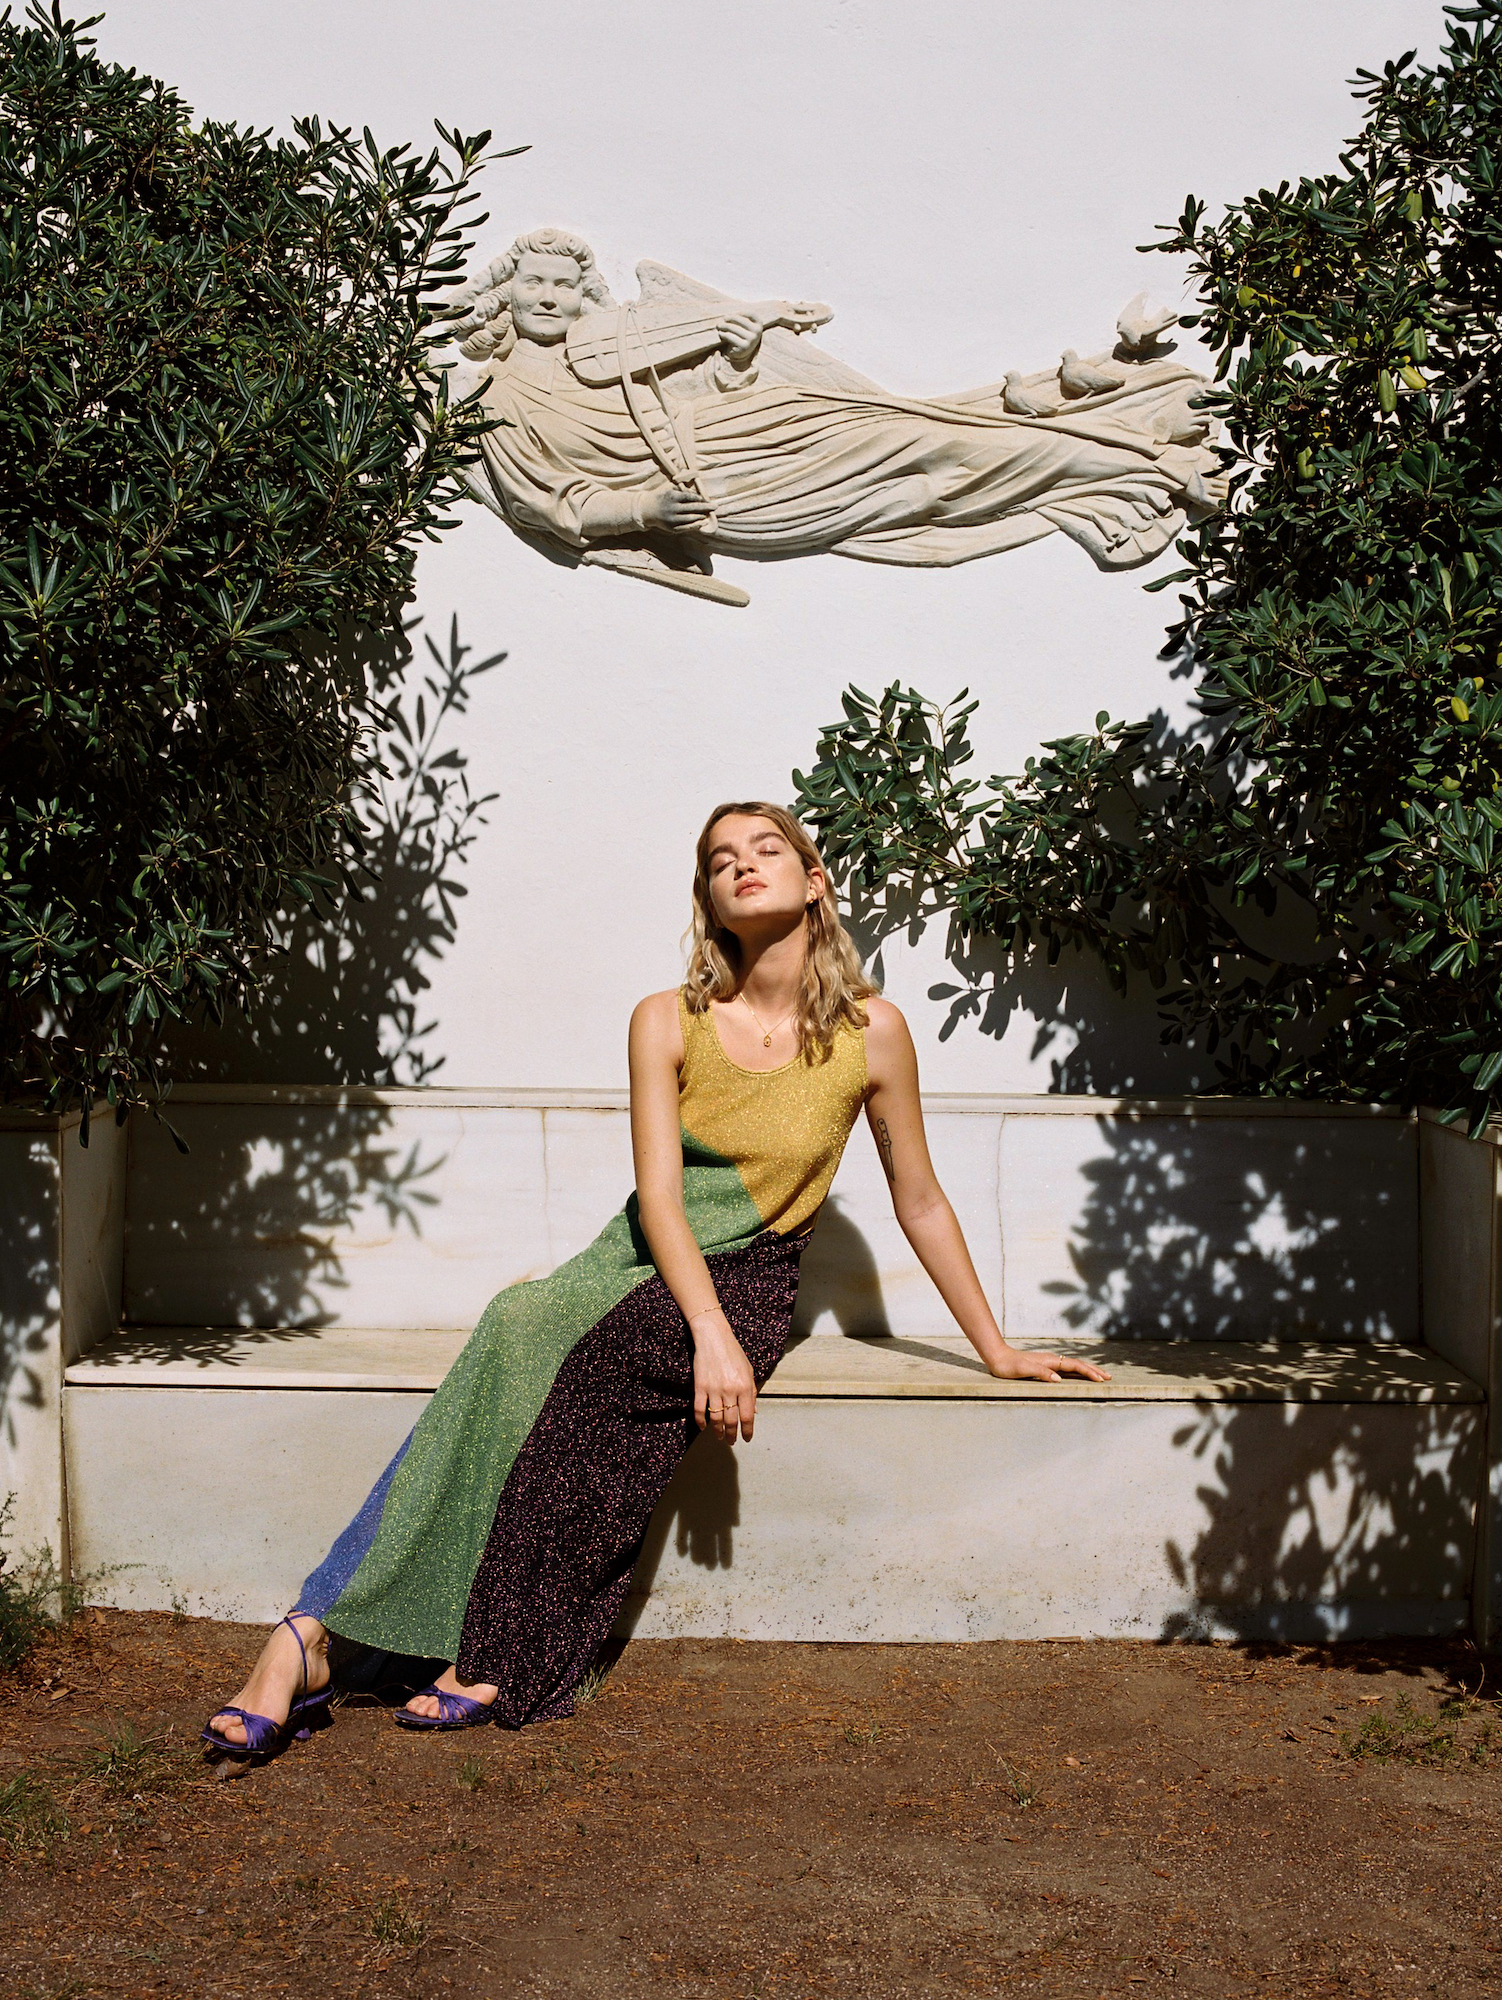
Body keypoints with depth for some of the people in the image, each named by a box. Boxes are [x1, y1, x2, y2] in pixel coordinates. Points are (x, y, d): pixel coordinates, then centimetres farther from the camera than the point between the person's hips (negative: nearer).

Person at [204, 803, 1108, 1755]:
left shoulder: (871, 1031, -2)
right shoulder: (668, 1023, 1)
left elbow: (920, 1201, 8)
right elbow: (659, 1194, -8)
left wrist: (996, 1348, 11)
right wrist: (710, 1334, -25)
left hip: (748, 1280, -2)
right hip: (641, 1262, 2)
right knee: (517, 1331, -31)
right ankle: (313, 1629, -35)